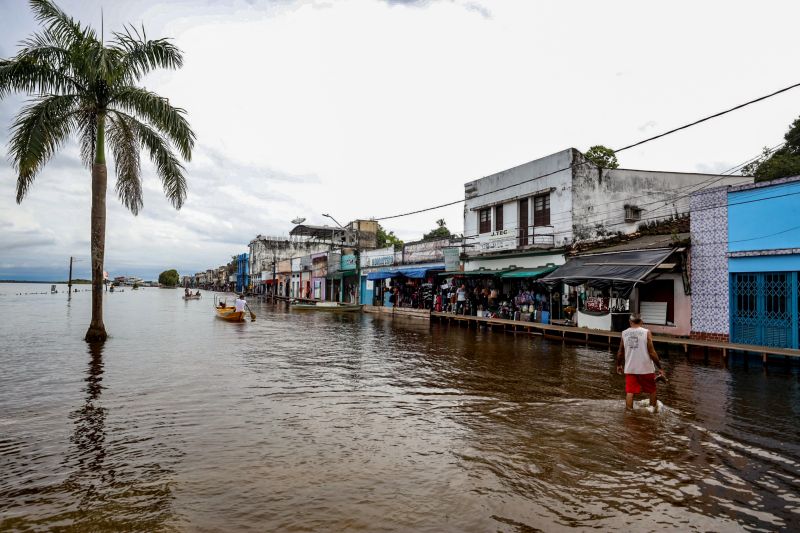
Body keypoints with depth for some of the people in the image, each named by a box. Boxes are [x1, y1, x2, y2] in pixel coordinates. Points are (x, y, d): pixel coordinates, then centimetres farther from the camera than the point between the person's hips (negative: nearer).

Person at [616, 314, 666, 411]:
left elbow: (620, 352, 6)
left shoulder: (624, 333, 0)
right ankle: (654, 409, 34)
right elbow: (652, 353, -12)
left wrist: (619, 365, 21)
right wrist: (660, 368, -5)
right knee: (652, 390, 20)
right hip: (646, 368, -1)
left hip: (630, 368, 2)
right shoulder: (646, 332, -9)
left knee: (629, 391, 7)